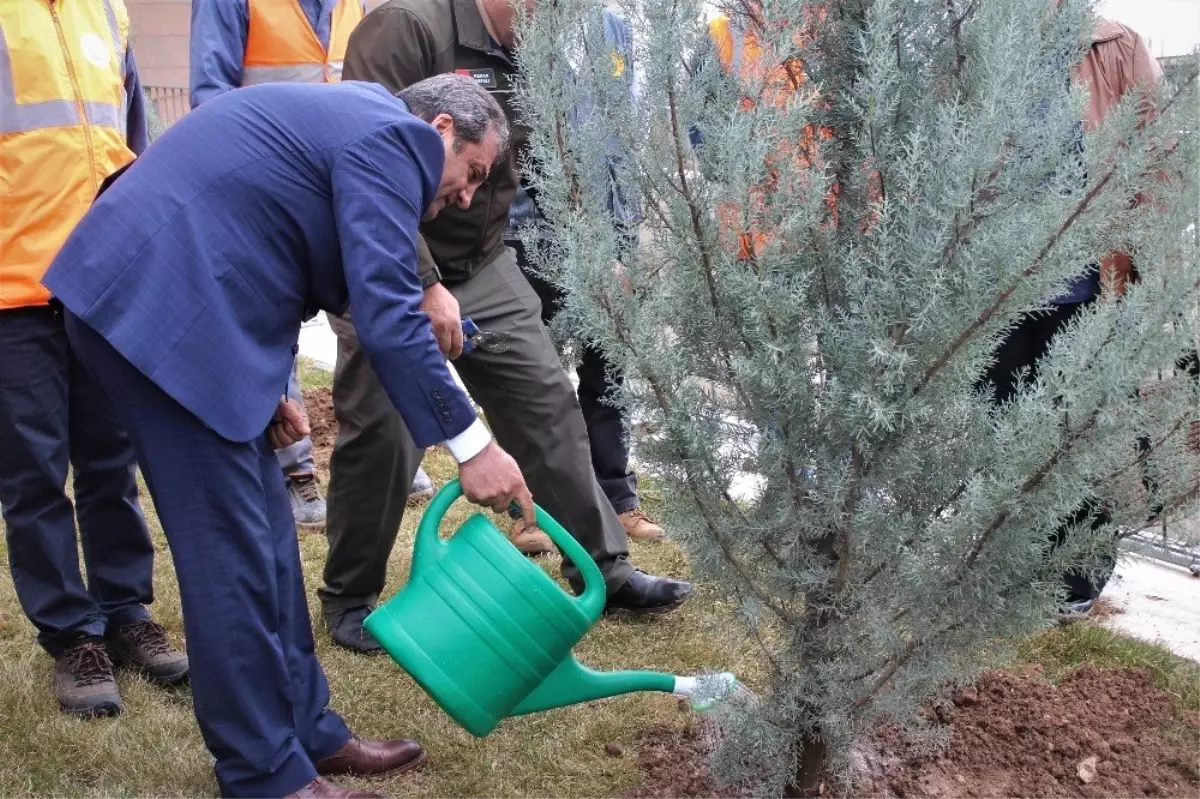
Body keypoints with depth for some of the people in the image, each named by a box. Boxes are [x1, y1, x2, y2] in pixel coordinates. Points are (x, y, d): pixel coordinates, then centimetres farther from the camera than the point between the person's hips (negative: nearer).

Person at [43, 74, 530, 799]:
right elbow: (387, 313, -18)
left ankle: (308, 730, 22)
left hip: (148, 293, 10)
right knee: (235, 554, -4)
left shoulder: (345, 117, 23)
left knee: (264, 533, 12)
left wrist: (264, 387, 17)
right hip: (160, 310, -10)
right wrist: (469, 443, -14)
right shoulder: (392, 136, -8)